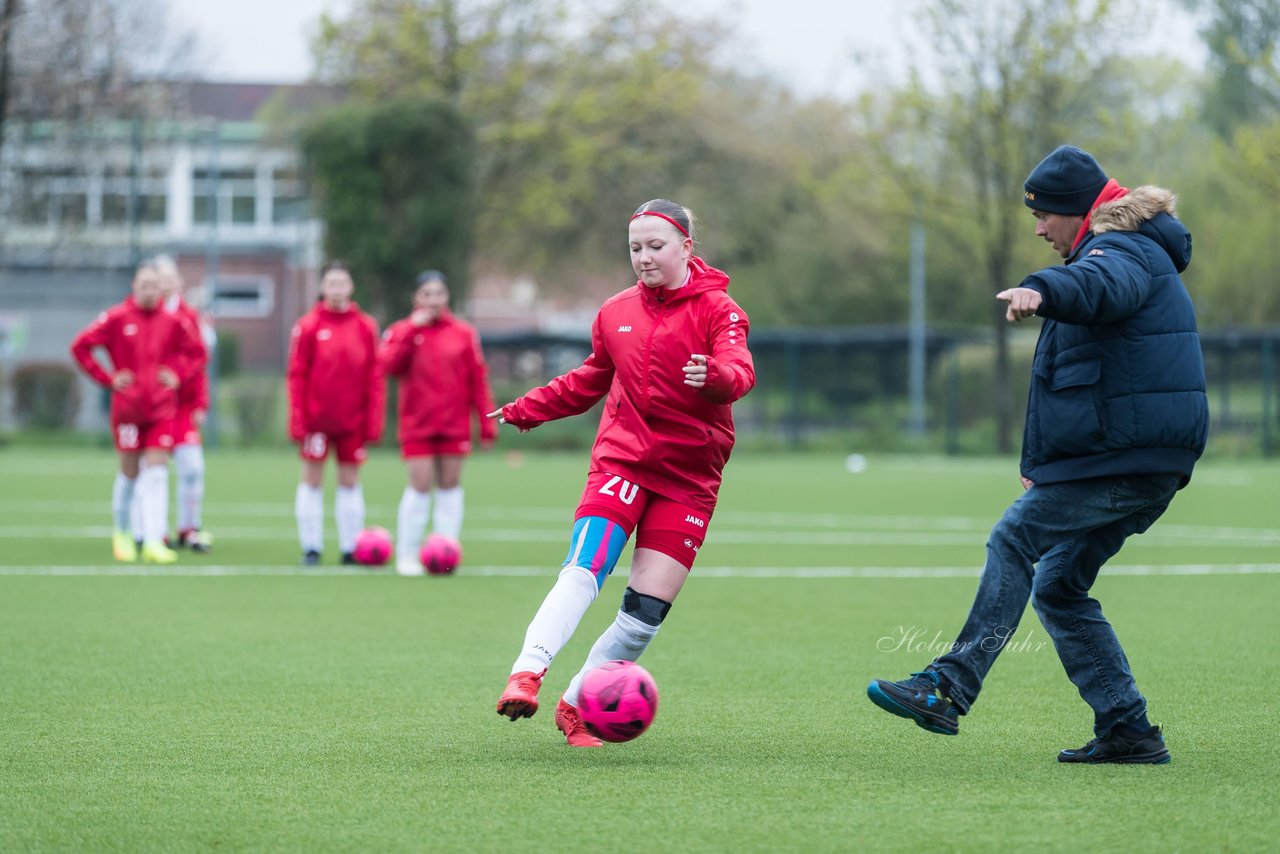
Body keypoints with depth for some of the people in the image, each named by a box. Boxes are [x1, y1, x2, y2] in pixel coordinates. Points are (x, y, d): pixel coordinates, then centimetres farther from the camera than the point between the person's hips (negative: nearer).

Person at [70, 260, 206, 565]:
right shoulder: (117, 318, -5)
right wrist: (108, 378, -5)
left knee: (156, 473, -5)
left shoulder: (173, 321, 3)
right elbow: (80, 346, -1)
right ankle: (121, 534, 26)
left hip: (162, 410, 2)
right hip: (127, 409, -2)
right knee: (130, 474, 6)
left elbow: (197, 351, 17)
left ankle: (154, 542, -8)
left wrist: (179, 376, 3)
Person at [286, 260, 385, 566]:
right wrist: (298, 420, -9)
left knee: (350, 481, 6)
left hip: (352, 421, 2)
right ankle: (311, 548, 6)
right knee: (312, 480, 1)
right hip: (316, 420, -2)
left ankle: (350, 547, 11)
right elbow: (297, 376, -3)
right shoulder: (308, 326, -2)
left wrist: (373, 420, -1)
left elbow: (374, 377, 4)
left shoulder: (365, 327, 3)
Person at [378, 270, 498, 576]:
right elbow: (388, 364, -15)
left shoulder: (464, 333, 4)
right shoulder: (402, 331, 3)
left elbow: (478, 381, 4)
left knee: (450, 485, 3)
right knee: (420, 486, -6)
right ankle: (407, 555, 1)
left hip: (455, 424, 2)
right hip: (417, 425, -2)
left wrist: (487, 425, 0)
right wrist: (412, 330, -17)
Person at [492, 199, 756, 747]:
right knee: (584, 570, -24)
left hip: (688, 476, -2)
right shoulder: (616, 313, 11)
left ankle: (576, 706, 8)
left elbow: (740, 372, -21)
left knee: (646, 614, -6)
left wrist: (716, 377, -44)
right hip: (621, 459, 2)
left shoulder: (718, 309, -3)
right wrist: (525, 411, 25)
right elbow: (591, 380, 28)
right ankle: (526, 675, -33)